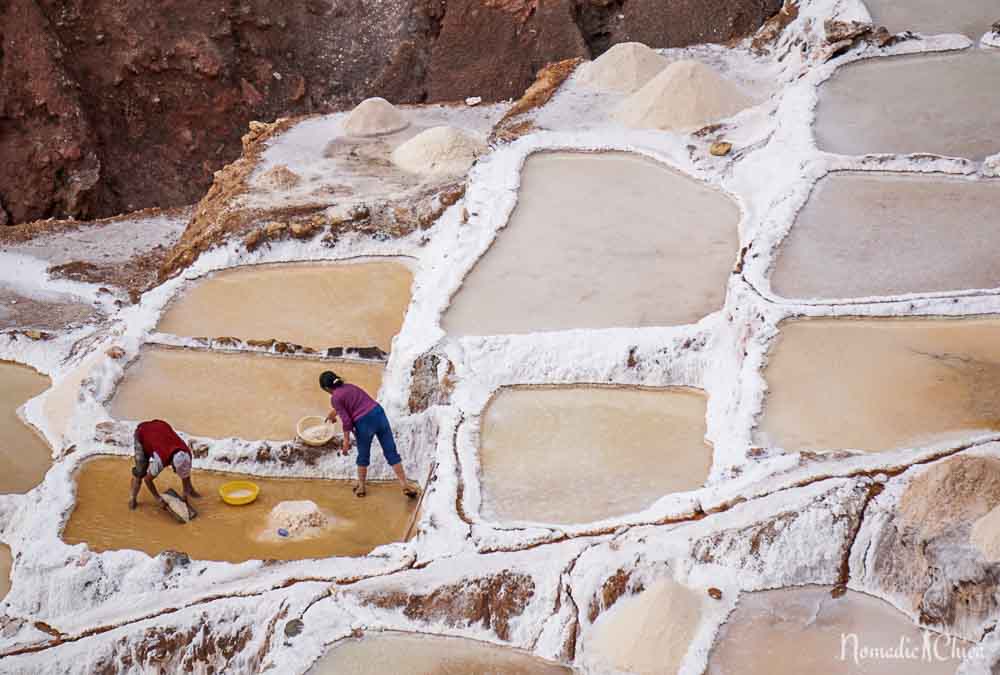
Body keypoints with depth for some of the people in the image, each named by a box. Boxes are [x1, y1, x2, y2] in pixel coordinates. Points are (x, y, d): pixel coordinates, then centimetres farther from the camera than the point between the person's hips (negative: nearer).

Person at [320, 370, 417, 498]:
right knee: (391, 452, 7)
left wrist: (346, 440, -2)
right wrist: (335, 412, 59)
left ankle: (361, 487, 34)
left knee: (363, 456, 18)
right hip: (378, 413, 5)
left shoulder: (335, 398, -3)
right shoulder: (349, 386, 18)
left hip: (364, 423, -5)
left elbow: (346, 420, -9)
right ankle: (405, 485, 8)